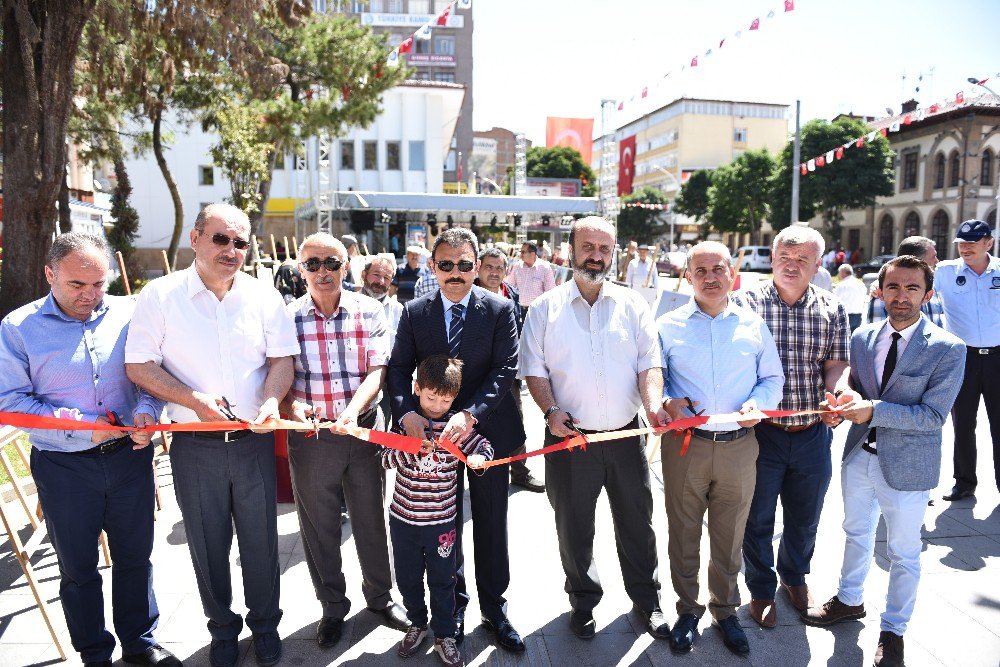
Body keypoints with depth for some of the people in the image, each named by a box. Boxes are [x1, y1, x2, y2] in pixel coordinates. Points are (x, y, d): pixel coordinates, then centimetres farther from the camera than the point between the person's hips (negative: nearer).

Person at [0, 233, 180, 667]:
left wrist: (147, 409, -15)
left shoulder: (128, 314, -3)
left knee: (135, 557, 16)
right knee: (78, 568, 15)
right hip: (63, 467, -1)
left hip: (130, 456, 2)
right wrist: (79, 425, -19)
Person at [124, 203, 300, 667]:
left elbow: (282, 358, 2)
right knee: (207, 542, 14)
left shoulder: (265, 297, 0)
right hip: (195, 443, -1)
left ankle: (265, 623, 35)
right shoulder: (160, 294, -5)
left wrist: (272, 400, -18)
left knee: (261, 538, 12)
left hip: (254, 439, 1)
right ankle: (223, 628, 37)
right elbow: (138, 366, -5)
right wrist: (194, 399, -18)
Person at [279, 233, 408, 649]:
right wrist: (292, 404, -24)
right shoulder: (287, 317, -3)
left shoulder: (369, 311, -3)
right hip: (310, 434, 0)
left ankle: (380, 596, 38)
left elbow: (376, 370, -9)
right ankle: (333, 608, 35)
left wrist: (353, 409, -25)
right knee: (319, 526, 13)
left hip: (363, 428, 0)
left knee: (371, 518, 14)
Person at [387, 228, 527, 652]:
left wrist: (471, 415, -26)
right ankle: (454, 605, 37)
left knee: (491, 525, 12)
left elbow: (505, 370, -13)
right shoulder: (414, 313, -1)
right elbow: (399, 369, -4)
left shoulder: (500, 310, -7)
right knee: (444, 523, 16)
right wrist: (407, 412, -23)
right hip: (435, 432, 2)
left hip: (488, 431, -1)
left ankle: (494, 608, 32)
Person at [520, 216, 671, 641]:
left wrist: (653, 403, -18)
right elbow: (534, 369, 0)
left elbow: (649, 362, -1)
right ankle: (583, 601, 36)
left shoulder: (632, 304, 4)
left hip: (625, 435, 1)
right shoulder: (545, 309, 1)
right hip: (569, 436, -1)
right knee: (573, 528, 13)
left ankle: (646, 599, 37)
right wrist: (551, 411, -15)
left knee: (637, 522, 15)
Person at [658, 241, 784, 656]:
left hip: (740, 447, 1)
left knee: (730, 537, 15)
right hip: (684, 445, -1)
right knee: (683, 534, 12)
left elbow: (773, 378, 11)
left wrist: (758, 402, -9)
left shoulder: (754, 325, 6)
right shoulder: (668, 326, 2)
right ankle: (687, 610, 32)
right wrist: (668, 402, -15)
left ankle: (725, 610, 37)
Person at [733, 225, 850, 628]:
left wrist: (835, 396, -21)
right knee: (758, 518, 12)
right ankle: (762, 590, 34)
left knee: (805, 517, 21)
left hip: (812, 433, 3)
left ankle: (794, 575, 48)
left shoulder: (832, 310, 1)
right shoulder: (747, 303, -8)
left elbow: (837, 364, 1)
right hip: (760, 430, -3)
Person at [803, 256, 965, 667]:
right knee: (856, 533, 24)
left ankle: (893, 629, 35)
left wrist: (874, 411, -28)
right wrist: (843, 406, -11)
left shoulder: (947, 349, -15)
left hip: (906, 468, -4)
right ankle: (850, 601, 47)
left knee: (903, 554, 13)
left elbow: (934, 415, -20)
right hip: (859, 456, 5)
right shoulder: (863, 338, -1)